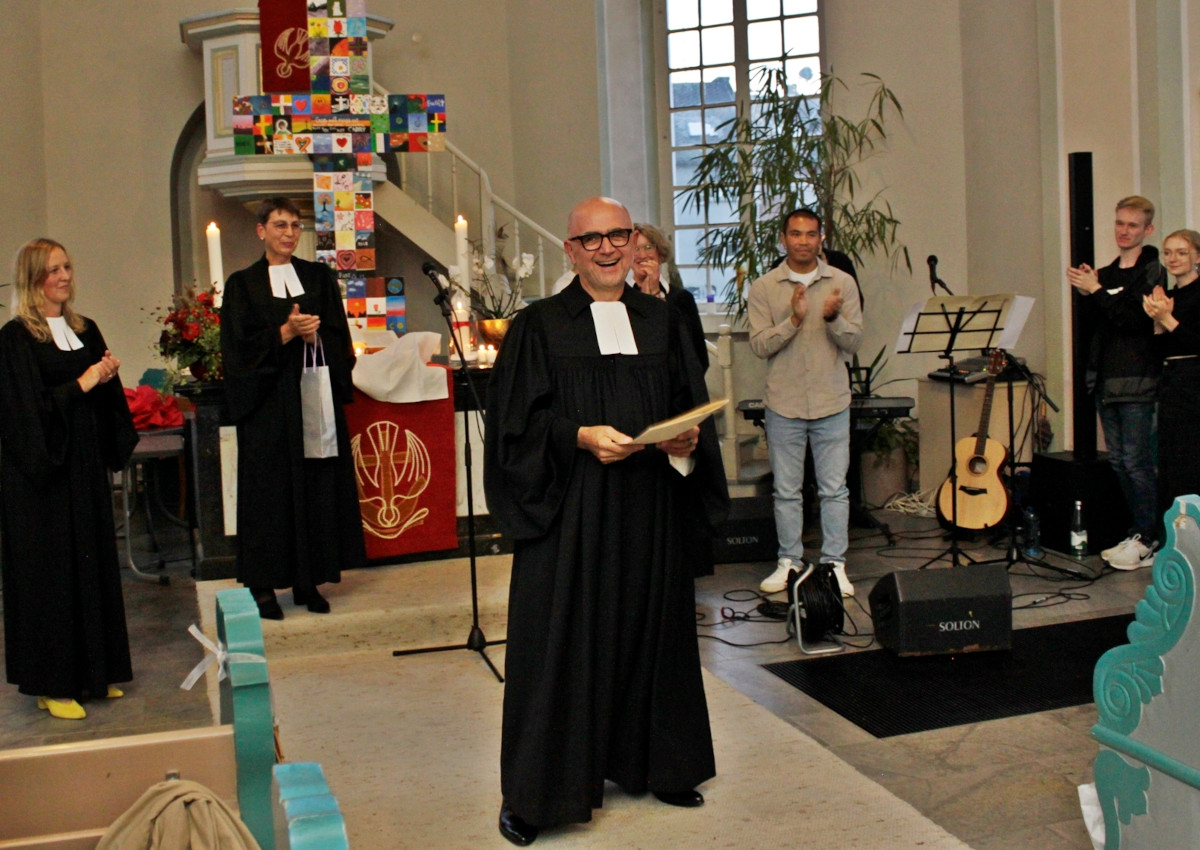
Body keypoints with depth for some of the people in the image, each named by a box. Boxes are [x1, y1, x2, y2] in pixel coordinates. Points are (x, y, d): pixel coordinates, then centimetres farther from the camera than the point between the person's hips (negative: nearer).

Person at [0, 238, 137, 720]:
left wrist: (108, 377, -5)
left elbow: (108, 399, 16)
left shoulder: (85, 330, 12)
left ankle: (94, 670, 20)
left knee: (93, 562, 10)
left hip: (86, 463, 7)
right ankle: (52, 683, 6)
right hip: (39, 472, -7)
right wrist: (83, 383, -14)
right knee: (50, 571, -2)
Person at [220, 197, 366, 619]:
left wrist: (313, 334, -14)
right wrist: (287, 332, -16)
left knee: (318, 487, 2)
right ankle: (264, 584, 5)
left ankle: (308, 581, 10)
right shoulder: (243, 284, 4)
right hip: (267, 404, -2)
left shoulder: (320, 278, 11)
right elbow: (241, 347, -5)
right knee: (269, 487, -1)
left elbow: (339, 338, 6)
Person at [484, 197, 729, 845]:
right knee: (562, 639, -1)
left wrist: (687, 438, -9)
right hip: (569, 508, -4)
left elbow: (691, 402, 12)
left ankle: (655, 765, 27)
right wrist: (580, 437, -19)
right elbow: (517, 419, -5)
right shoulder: (539, 326, -1)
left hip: (649, 507, 4)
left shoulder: (661, 321, 11)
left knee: (650, 628, 10)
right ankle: (533, 792, 9)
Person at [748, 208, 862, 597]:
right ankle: (788, 562, 19)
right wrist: (793, 319, -20)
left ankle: (834, 564, 13)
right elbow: (759, 345, -6)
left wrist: (833, 318, -21)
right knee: (786, 489, 8)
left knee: (834, 488, 4)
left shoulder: (843, 283, 3)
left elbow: (853, 342, -1)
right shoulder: (763, 288, 1)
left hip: (832, 402, 0)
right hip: (783, 403, 0)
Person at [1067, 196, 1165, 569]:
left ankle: (1146, 540, -1)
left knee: (1137, 461, -8)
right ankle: (1141, 533, 18)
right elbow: (1097, 324, 13)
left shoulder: (1152, 273, -5)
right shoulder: (1106, 273, 16)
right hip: (1105, 378, 8)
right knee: (1119, 461, 10)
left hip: (1138, 380, -8)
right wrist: (1086, 294, -2)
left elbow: (1133, 320, -18)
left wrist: (1096, 291, -17)